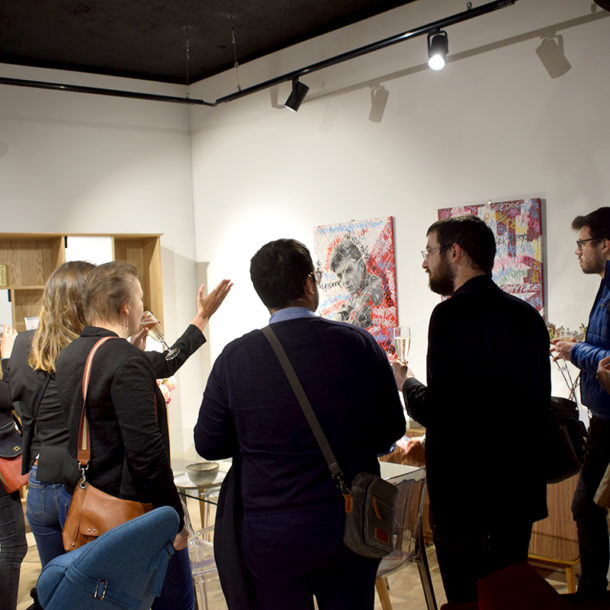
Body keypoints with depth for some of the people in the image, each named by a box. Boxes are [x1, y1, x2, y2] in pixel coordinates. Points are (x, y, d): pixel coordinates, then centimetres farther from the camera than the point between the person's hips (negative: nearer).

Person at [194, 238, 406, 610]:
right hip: (352, 527, 1)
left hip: (272, 537, -1)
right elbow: (392, 430, 1)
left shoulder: (235, 358, -11)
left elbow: (208, 444, -1)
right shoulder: (360, 344, -9)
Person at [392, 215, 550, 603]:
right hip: (522, 488, 8)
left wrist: (406, 384, -2)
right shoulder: (527, 315, 5)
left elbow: (438, 411, -22)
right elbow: (540, 404, 12)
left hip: (466, 492, -8)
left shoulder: (453, 314, -17)